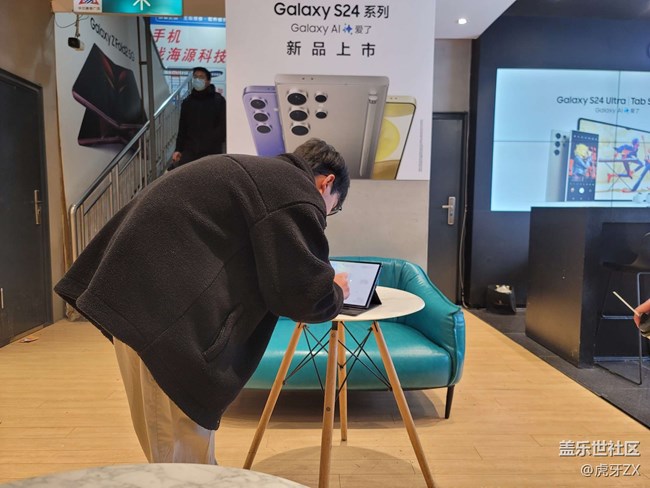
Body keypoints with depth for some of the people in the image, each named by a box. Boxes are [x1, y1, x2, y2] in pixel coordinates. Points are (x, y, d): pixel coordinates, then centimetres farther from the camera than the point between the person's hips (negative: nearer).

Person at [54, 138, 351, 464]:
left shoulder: (254, 173, 20)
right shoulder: (297, 194, -9)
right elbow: (305, 296, -11)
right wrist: (336, 292, 11)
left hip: (142, 293, 10)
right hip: (161, 308, -10)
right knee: (184, 445, 7)